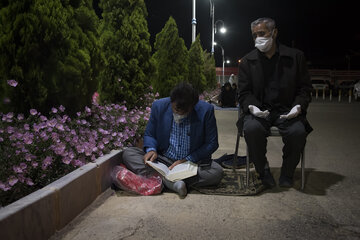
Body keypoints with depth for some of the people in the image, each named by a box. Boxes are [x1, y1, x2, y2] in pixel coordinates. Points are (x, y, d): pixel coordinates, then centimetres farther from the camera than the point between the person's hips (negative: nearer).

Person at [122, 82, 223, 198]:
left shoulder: (206, 110, -12)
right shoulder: (159, 106, -6)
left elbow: (212, 144, -6)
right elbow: (149, 134, 7)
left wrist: (187, 160, -16)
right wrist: (151, 149, -16)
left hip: (193, 161, -1)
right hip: (163, 160, 2)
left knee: (217, 172, -31)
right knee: (127, 153, -18)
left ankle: (160, 179, -33)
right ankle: (169, 181, -35)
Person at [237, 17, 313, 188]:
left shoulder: (295, 57, 7)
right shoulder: (247, 61, 9)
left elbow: (305, 88, 8)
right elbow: (244, 92, 6)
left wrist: (298, 106, -12)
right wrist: (252, 107, -15)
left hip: (286, 110, 0)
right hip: (259, 110, 0)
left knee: (298, 131, -31)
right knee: (251, 128, -33)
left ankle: (287, 174, -3)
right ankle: (263, 171, -7)